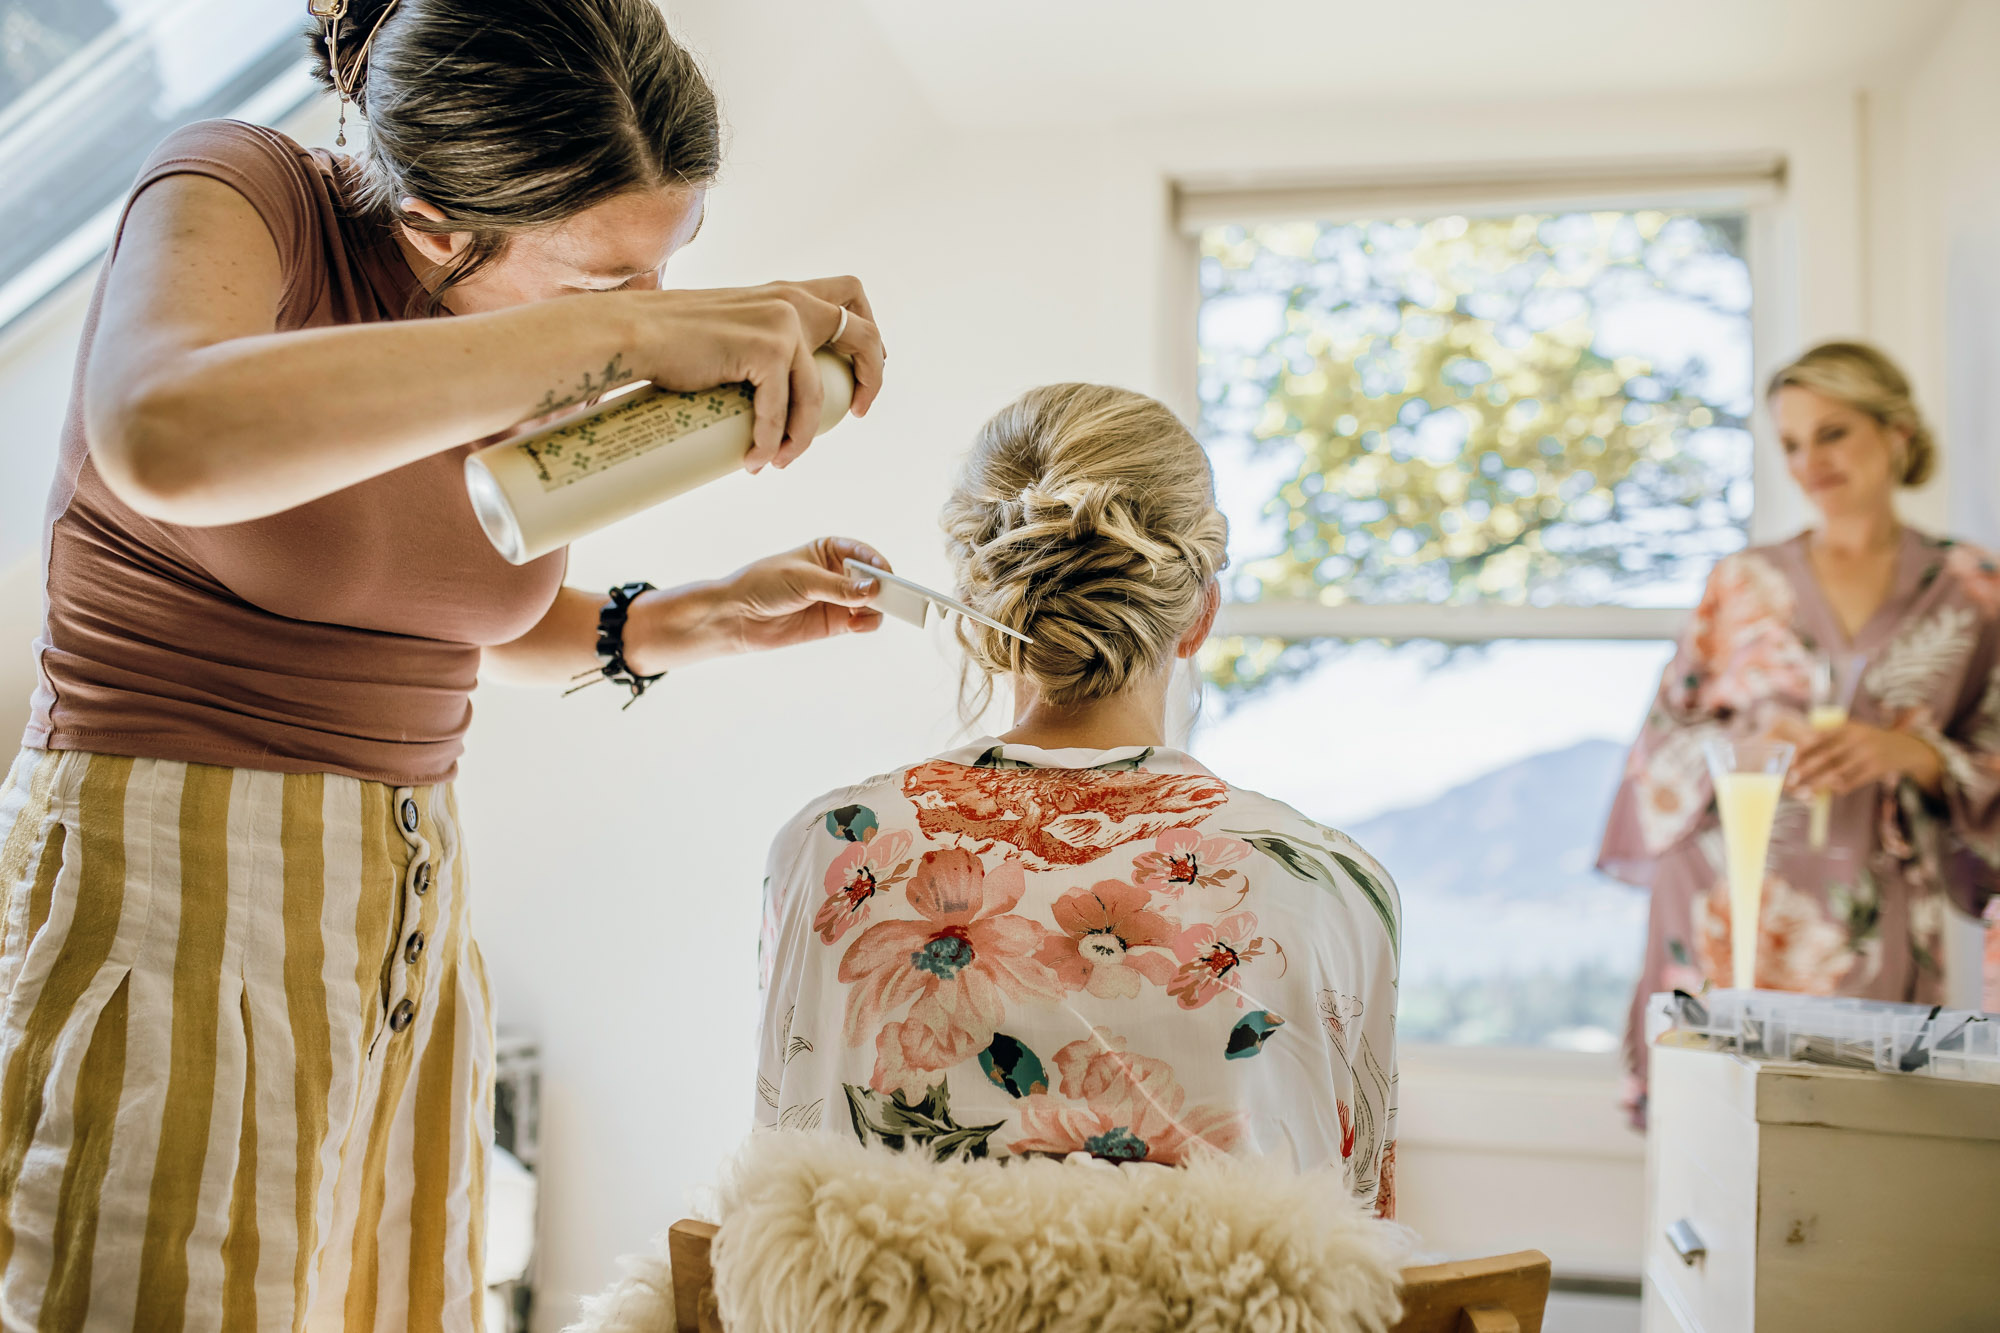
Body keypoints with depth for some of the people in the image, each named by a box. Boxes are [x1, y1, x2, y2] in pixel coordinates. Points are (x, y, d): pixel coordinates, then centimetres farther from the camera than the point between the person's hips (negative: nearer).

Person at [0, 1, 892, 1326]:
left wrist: (689, 621, 2)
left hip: (410, 915, 6)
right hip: (169, 892, -6)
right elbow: (169, 439, -38)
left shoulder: (554, 359, 4)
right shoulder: (245, 194, -13)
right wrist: (625, 331, -38)